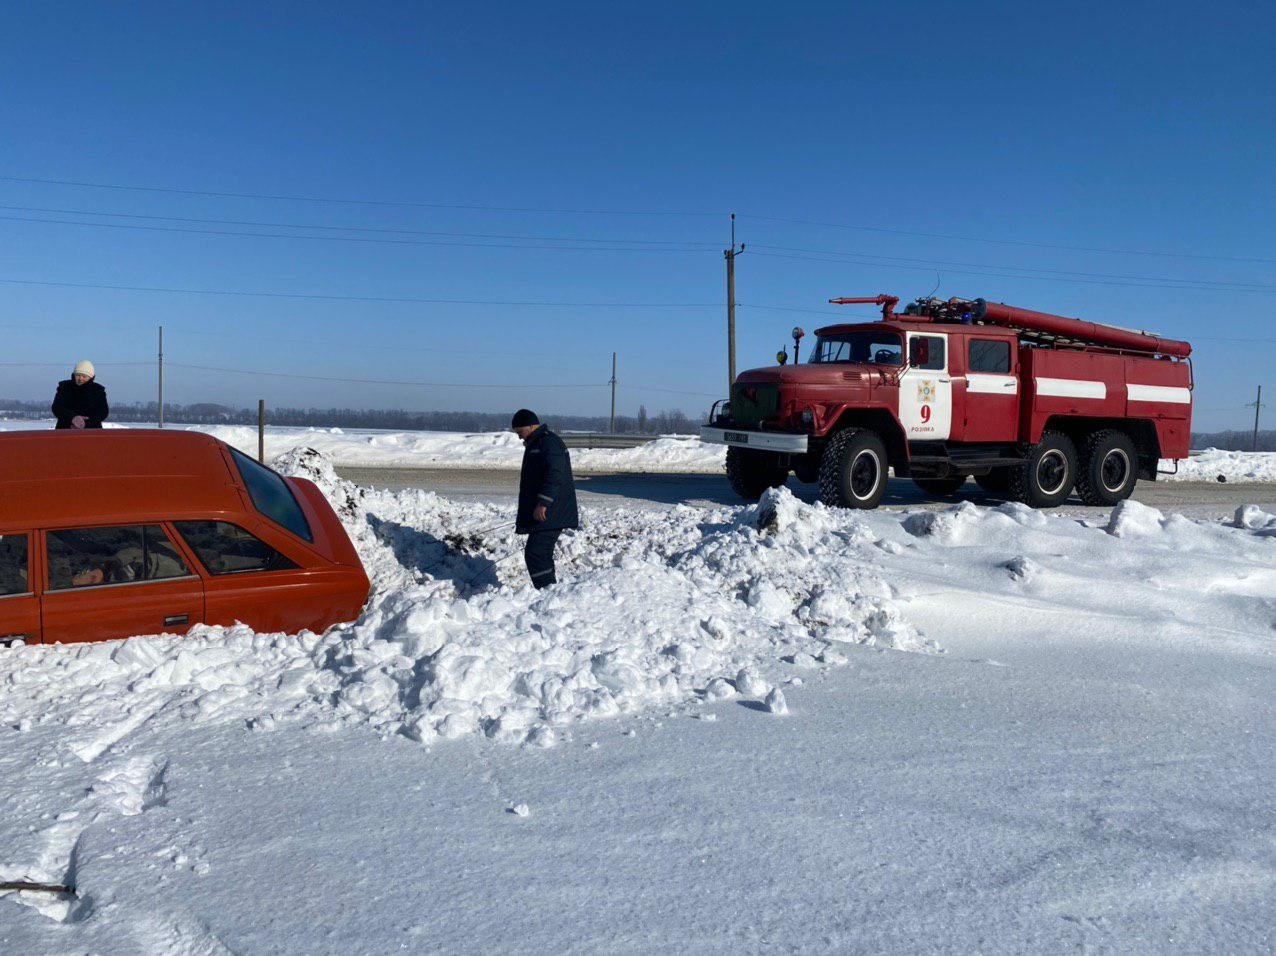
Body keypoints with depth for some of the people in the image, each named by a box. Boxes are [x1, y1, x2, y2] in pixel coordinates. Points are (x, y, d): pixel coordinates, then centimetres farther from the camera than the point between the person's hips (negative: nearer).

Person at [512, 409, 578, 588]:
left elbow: (555, 476, -24)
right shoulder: (534, 444, 21)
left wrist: (542, 504, -27)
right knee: (542, 555, 13)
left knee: (535, 553, -16)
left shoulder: (549, 442, -13)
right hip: (542, 513, 11)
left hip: (550, 514, -11)